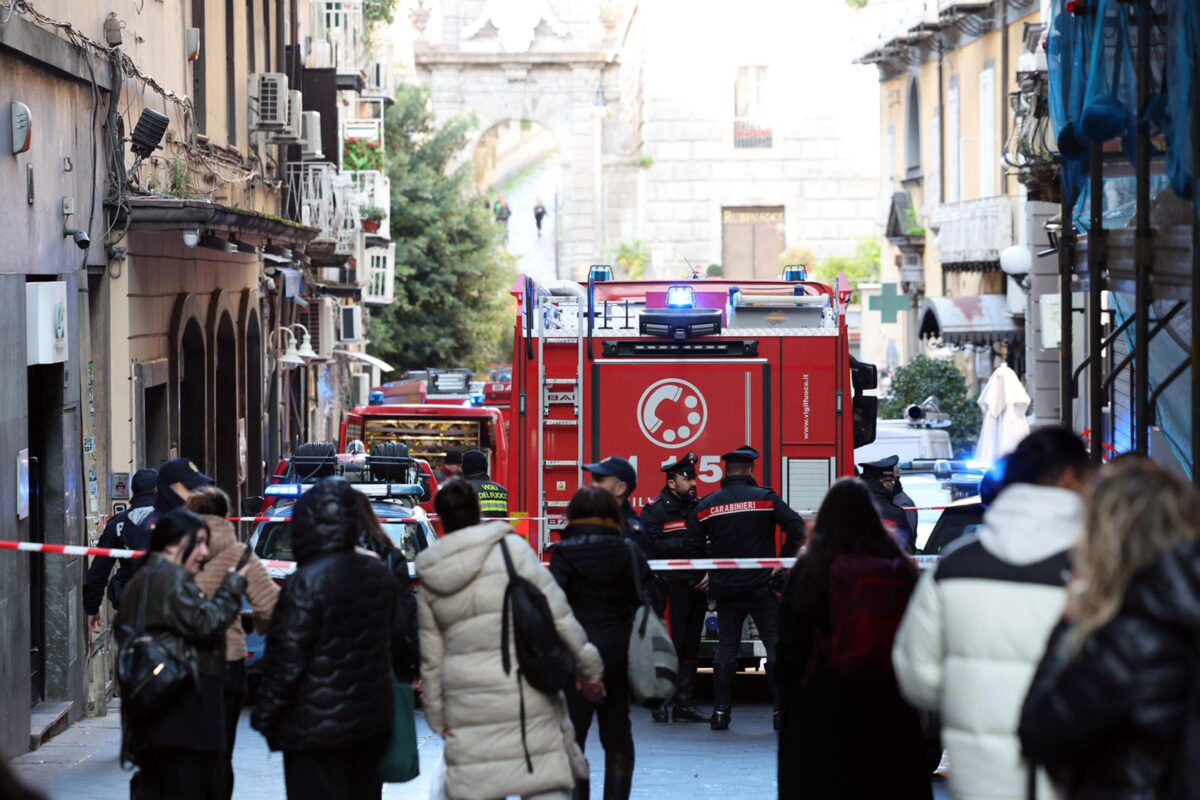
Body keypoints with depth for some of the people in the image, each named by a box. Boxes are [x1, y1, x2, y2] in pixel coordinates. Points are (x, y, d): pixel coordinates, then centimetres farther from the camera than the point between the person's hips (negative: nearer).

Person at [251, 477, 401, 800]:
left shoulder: (306, 583, -19)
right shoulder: (379, 574, 4)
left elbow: (287, 658, -18)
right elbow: (392, 636, 15)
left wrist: (265, 713, -7)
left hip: (316, 727, -7)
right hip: (372, 721, 7)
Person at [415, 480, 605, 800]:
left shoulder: (430, 581, 8)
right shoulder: (511, 548, -3)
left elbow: (431, 658, 12)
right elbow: (556, 610, -5)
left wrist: (438, 716, 21)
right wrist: (589, 667, 2)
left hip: (468, 707, 3)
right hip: (526, 692, -3)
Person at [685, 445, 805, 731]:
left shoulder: (706, 505, 2)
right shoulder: (765, 498, -5)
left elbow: (694, 546, 1)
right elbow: (796, 527, -14)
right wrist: (784, 560, -4)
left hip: (725, 589, 3)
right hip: (761, 587, -3)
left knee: (726, 648, 10)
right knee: (776, 645, 2)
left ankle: (720, 712, 7)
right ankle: (782, 709, -2)